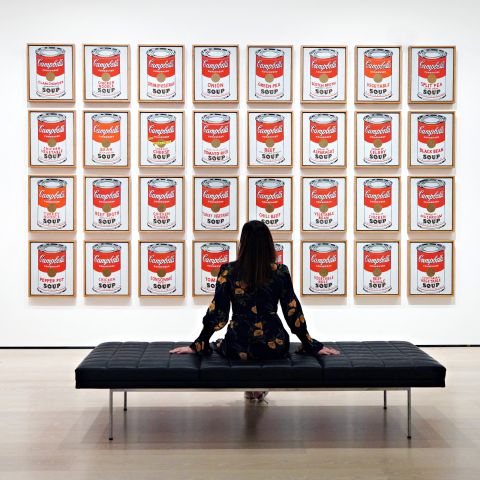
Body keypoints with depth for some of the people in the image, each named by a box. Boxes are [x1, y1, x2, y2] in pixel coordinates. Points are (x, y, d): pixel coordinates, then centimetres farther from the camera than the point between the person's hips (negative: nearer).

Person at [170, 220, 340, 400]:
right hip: (274, 346, 0)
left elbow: (217, 313, -5)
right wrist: (312, 346, 10)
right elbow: (293, 312, -2)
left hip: (237, 348, 0)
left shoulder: (228, 271, -8)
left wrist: (198, 345, 8)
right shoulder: (280, 272, -7)